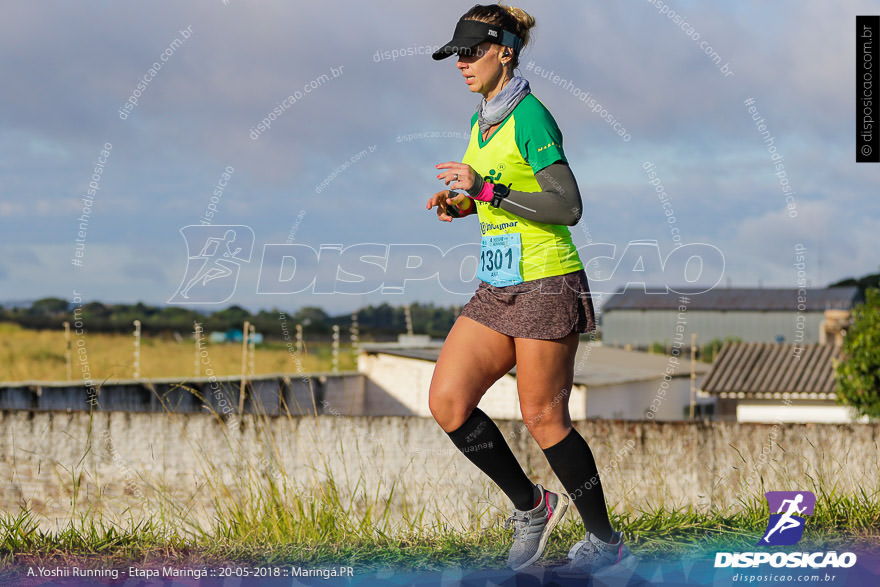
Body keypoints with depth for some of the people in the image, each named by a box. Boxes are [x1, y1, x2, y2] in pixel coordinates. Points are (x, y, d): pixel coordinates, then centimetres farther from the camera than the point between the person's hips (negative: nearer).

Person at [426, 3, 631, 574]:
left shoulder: (530, 115, -14)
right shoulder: (480, 122, 13)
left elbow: (567, 207, -21)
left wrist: (485, 190, -24)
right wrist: (460, 204, 6)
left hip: (547, 284, -9)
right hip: (497, 287, 9)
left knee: (543, 417, -2)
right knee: (447, 402, -1)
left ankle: (606, 540, 15)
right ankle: (531, 506, 15)